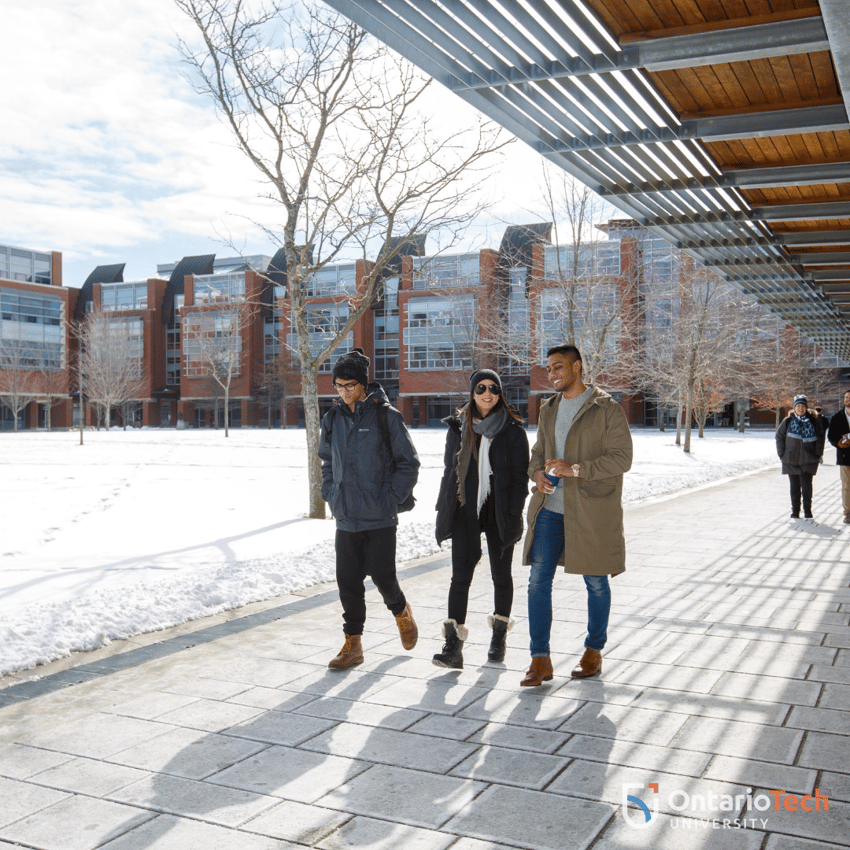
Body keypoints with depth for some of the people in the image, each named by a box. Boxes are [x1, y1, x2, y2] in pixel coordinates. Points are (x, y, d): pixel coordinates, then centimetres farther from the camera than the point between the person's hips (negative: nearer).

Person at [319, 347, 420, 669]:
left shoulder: (386, 416, -7)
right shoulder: (332, 419, 7)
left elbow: (409, 463, -2)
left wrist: (391, 499, -10)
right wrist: (330, 495, 9)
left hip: (380, 518, -4)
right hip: (345, 518, 4)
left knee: (382, 575, 1)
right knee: (348, 581, 4)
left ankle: (401, 611, 33)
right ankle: (353, 643, 16)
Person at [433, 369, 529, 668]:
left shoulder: (513, 430, -1)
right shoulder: (458, 427, 7)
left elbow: (520, 476, -1)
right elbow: (449, 470, 12)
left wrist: (513, 514, -10)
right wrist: (444, 510, 7)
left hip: (499, 512, -1)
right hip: (465, 511, 1)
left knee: (501, 575, 11)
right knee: (460, 575, -7)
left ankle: (499, 637, 30)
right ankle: (453, 646, -9)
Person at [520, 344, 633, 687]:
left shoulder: (607, 409, -6)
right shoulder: (548, 409, 13)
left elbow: (622, 458, -11)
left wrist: (576, 469, -20)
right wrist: (536, 472, -2)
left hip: (591, 511, -5)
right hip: (550, 508, 5)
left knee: (595, 582, 9)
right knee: (538, 580, -1)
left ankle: (594, 651, 27)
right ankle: (540, 659, 6)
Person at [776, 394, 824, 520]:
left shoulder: (813, 422, 3)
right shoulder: (787, 422, 3)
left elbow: (820, 438, 10)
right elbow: (779, 437, 8)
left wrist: (817, 455, 2)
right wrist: (782, 454, 1)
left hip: (808, 461, -1)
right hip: (791, 461, 1)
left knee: (806, 485, -8)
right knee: (794, 486, 5)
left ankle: (807, 510, 5)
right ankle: (795, 511, 15)